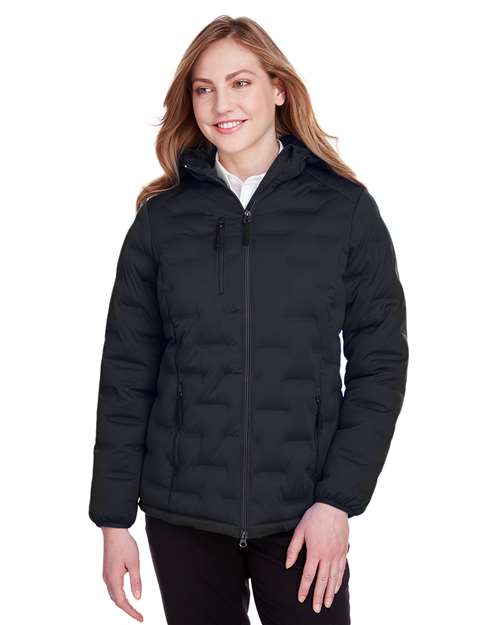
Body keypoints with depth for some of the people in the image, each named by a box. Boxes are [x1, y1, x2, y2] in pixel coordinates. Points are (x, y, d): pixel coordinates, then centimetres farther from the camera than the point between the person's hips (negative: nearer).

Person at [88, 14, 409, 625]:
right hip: (181, 511, 1)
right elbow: (126, 372, 3)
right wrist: (113, 517, 1)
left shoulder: (345, 208, -2)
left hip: (303, 511, -1)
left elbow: (380, 361, -2)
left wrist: (338, 499, -9)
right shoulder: (161, 216, 2)